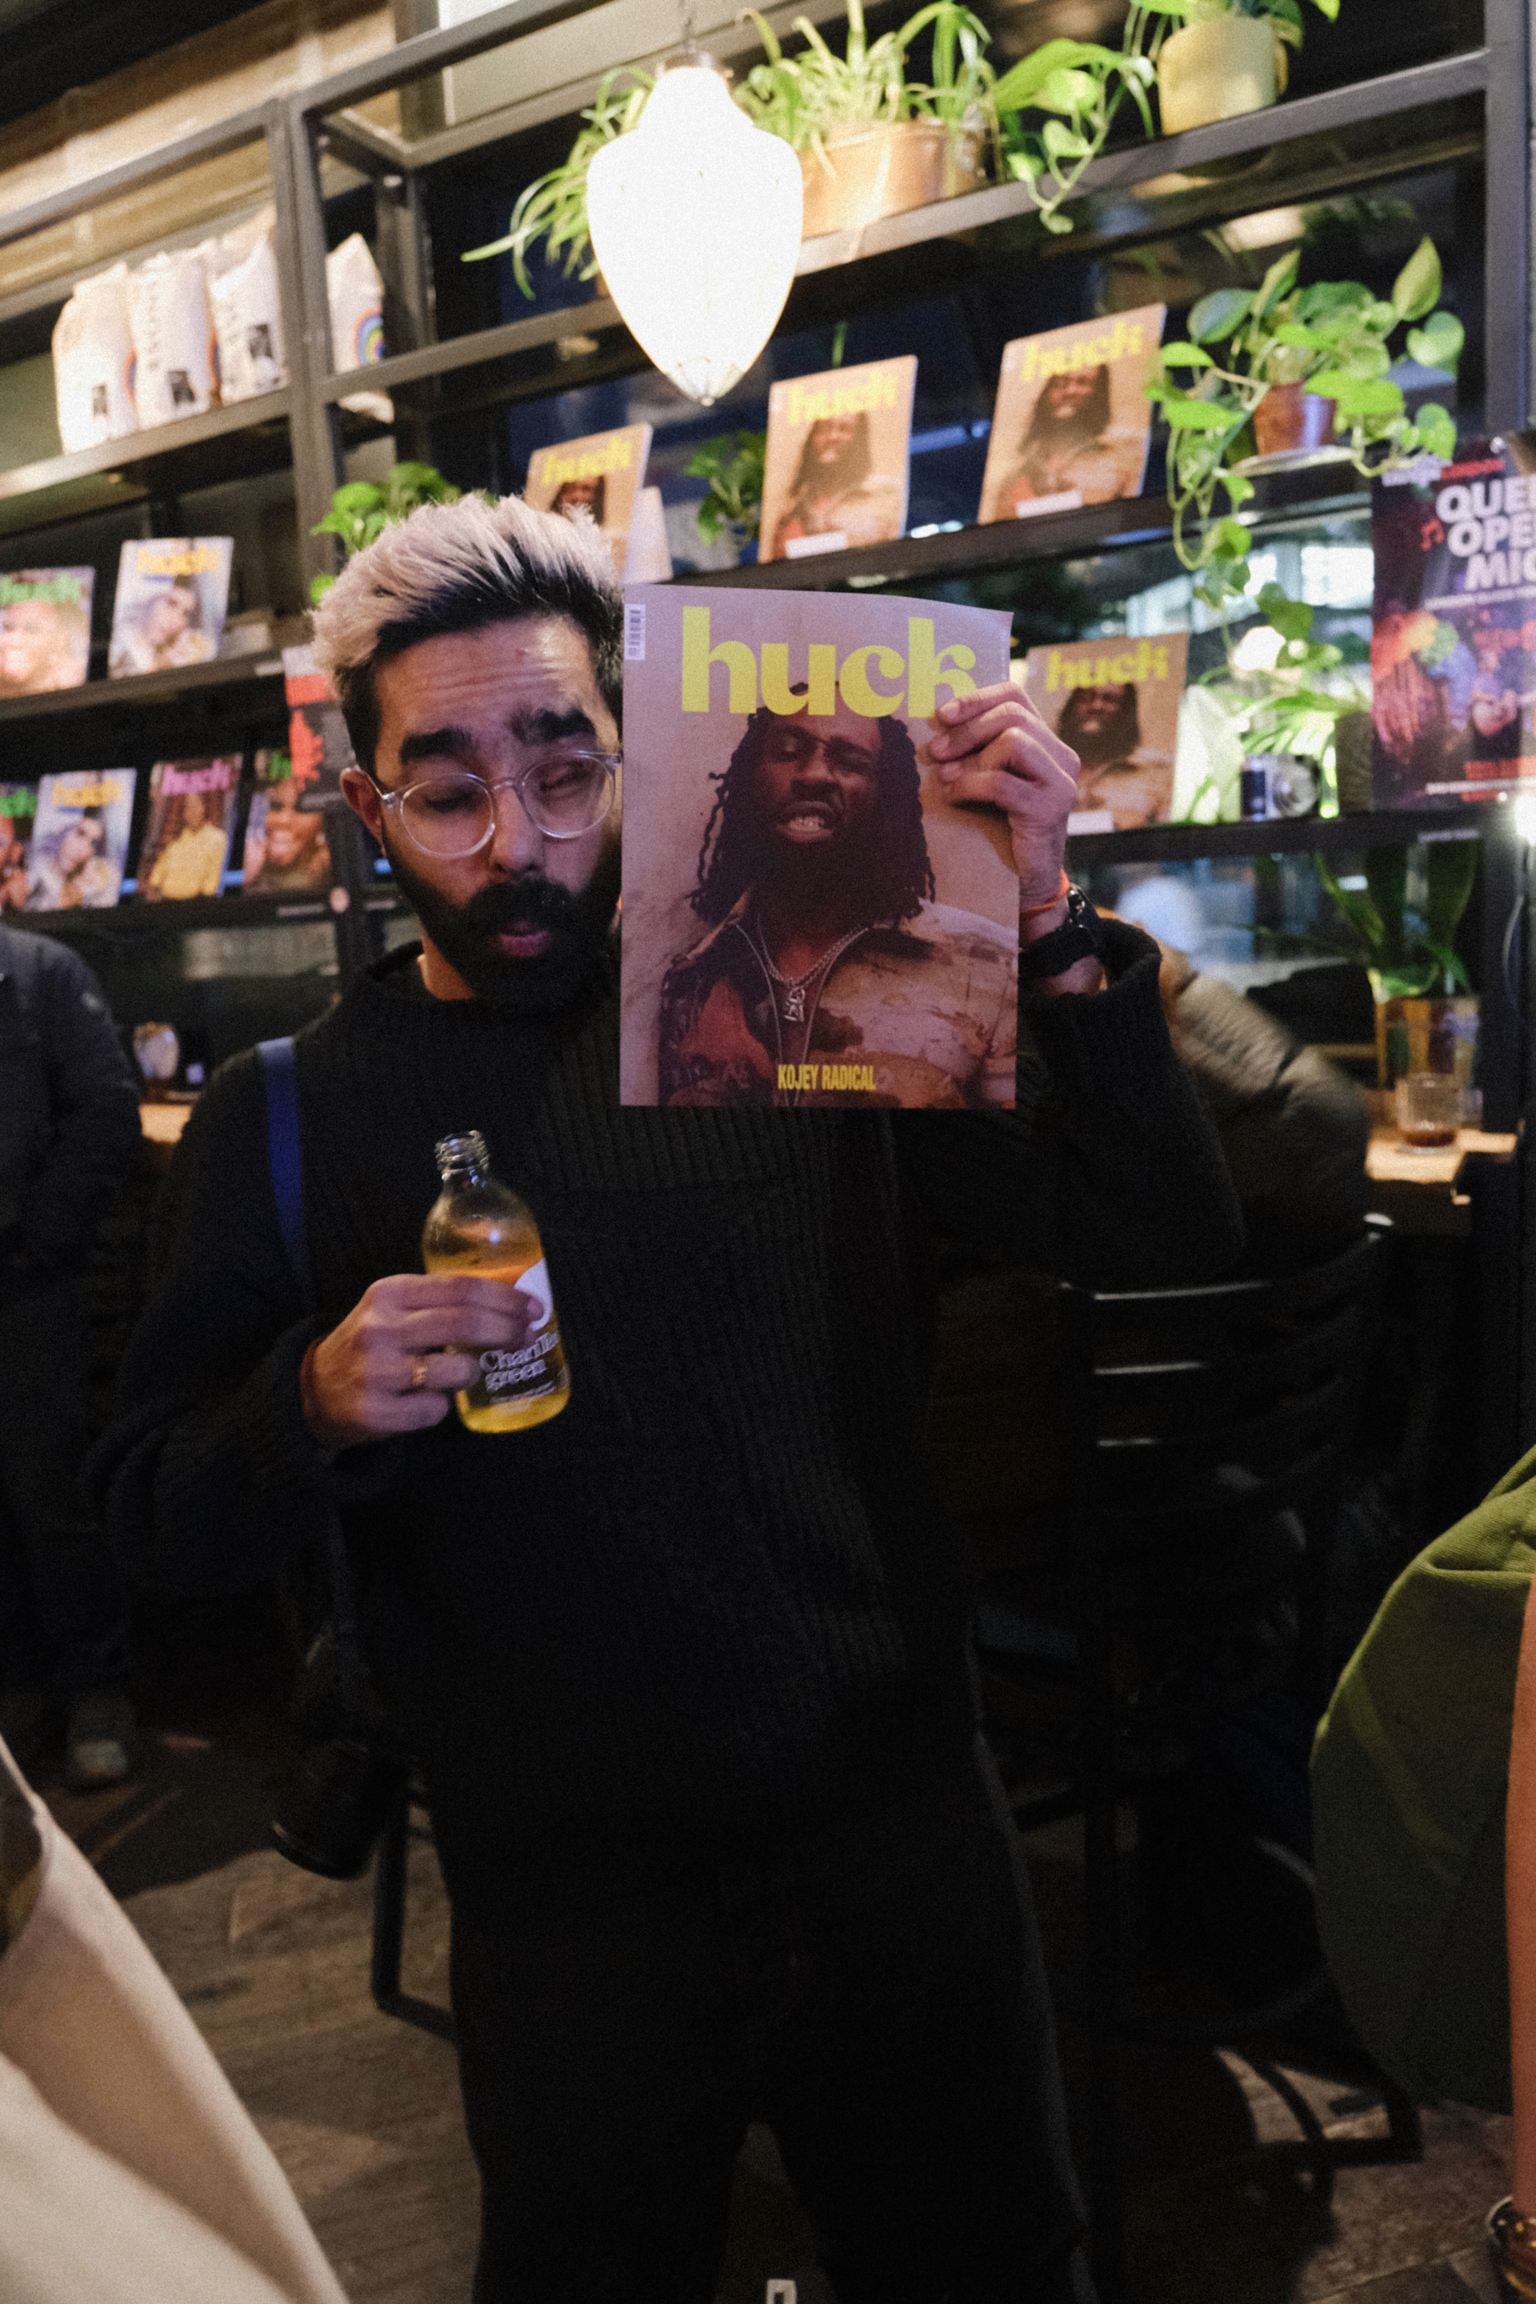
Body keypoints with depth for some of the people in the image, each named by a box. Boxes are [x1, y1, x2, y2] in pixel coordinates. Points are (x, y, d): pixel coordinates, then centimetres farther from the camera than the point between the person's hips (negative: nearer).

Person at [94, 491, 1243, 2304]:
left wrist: (1049, 932, -18)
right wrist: (317, 1407, -23)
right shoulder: (282, 1121, -6)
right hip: (560, 1907, -1)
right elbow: (156, 1517, -2)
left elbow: (1166, 1251, -6)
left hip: (905, 1836, 2)